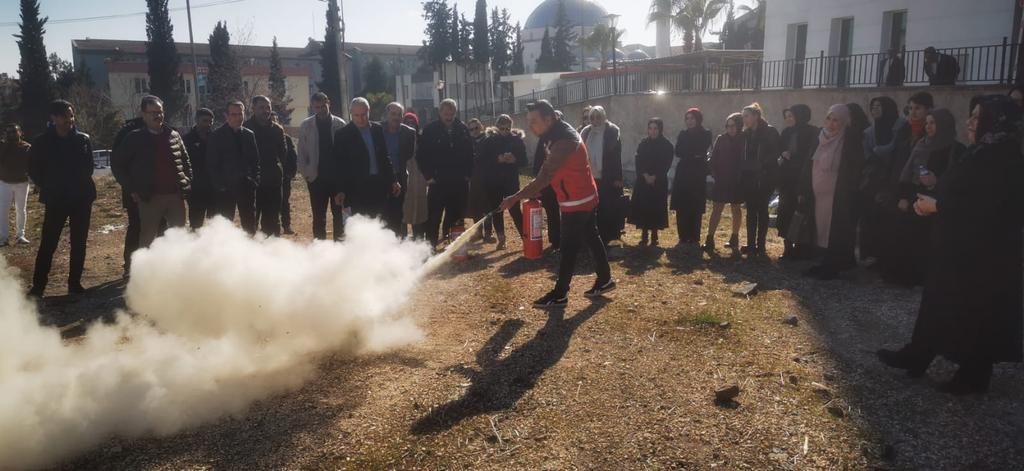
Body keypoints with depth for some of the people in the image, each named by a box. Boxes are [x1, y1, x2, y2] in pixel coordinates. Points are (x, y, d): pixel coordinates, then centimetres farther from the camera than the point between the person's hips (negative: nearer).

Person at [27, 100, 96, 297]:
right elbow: (33, 169, 7)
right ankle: (38, 286, 6)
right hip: (56, 199, -2)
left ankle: (75, 283, 16)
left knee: (79, 243, 6)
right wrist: (47, 188, 3)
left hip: (82, 198, 2)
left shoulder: (83, 139, 2)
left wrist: (83, 184, 6)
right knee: (48, 243, -2)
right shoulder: (42, 142, -3)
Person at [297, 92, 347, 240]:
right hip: (316, 177, 0)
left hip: (338, 176, 0)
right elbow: (302, 152, 5)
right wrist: (305, 173, -2)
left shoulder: (340, 124, 0)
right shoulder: (305, 126, 3)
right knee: (318, 217, 5)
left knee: (339, 214, 8)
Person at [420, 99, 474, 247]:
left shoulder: (463, 129, 6)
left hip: (460, 182, 3)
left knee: (455, 217, 10)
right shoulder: (430, 130, -2)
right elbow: (422, 155, -1)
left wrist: (468, 174, 4)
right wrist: (428, 175, -6)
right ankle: (431, 245, 1)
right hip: (438, 181, -3)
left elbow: (470, 153, 11)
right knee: (434, 217, -3)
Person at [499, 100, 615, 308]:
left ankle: (559, 295, 6)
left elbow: (544, 177, -31)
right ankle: (604, 280, 29)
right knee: (591, 238, 17)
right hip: (585, 197, 10)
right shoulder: (560, 133, 6)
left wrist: (514, 199, -29)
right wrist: (534, 190, 6)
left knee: (569, 249, -2)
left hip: (576, 202, -10)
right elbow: (548, 172, 14)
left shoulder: (564, 141, -27)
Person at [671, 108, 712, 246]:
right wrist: (694, 154, -9)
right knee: (681, 208, -2)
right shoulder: (683, 134, 13)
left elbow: (701, 152, -10)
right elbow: (678, 152, 1)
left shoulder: (706, 134, 3)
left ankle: (694, 238, 2)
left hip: (698, 175, -3)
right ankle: (683, 238, 4)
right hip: (683, 174, 3)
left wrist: (687, 153, -2)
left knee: (695, 209, -4)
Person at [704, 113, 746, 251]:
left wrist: (742, 176, -9)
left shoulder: (744, 140, -2)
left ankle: (734, 239, 20)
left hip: (737, 182, -1)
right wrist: (715, 174, -5)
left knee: (736, 209, 10)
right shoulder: (721, 139, 3)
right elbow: (713, 158, 3)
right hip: (721, 181, 1)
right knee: (716, 209, -4)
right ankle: (709, 240, -7)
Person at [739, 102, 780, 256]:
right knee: (751, 211, 6)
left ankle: (760, 245, 6)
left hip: (764, 178, -5)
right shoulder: (746, 134, 10)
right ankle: (751, 244, 10)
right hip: (749, 178, 5)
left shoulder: (770, 132, -6)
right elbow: (743, 156, 11)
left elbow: (774, 154, -8)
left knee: (762, 210, 1)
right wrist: (742, 173, 2)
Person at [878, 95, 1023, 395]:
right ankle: (916, 357, 24)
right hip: (957, 246, 9)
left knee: (975, 314, 3)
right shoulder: (982, 153, 10)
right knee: (937, 302, 14)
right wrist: (932, 201, -1)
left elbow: (986, 208, -26)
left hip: (982, 253, -9)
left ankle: (973, 377, 18)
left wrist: (936, 206, -17)